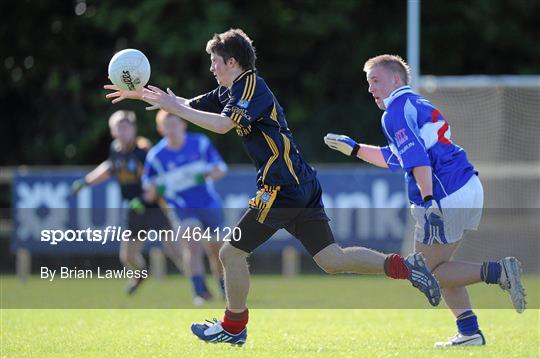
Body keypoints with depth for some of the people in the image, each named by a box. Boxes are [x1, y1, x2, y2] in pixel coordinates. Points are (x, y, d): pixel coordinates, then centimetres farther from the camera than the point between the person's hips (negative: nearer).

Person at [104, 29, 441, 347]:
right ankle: (403, 265, -3)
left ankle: (234, 326, 13)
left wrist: (174, 108, -21)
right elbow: (191, 105, 24)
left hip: (282, 187, -10)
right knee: (332, 259, 5)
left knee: (232, 253, 0)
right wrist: (140, 94, 19)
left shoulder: (251, 86, -10)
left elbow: (222, 124, -26)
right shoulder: (232, 91, 19)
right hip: (303, 187, 10)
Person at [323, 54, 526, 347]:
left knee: (426, 273, 1)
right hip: (470, 188, 10)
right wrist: (354, 149, 36)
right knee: (439, 266, 20)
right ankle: (469, 331, 13)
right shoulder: (417, 104, 25)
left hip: (445, 198, -10)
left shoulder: (396, 111, -6)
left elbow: (418, 157, -21)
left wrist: (429, 201, -30)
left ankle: (497, 271, -15)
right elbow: (393, 159, 36)